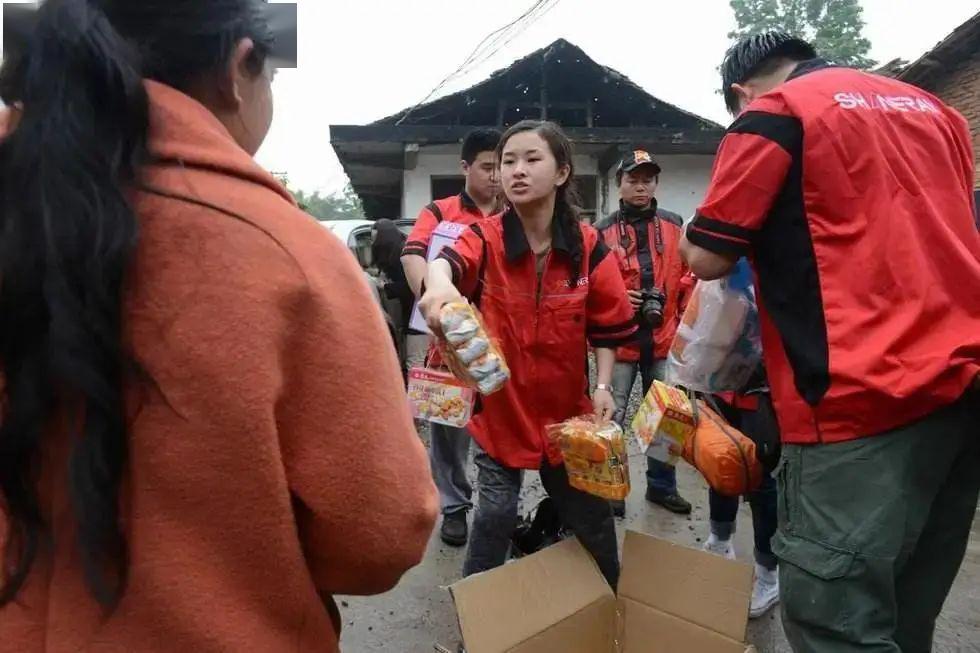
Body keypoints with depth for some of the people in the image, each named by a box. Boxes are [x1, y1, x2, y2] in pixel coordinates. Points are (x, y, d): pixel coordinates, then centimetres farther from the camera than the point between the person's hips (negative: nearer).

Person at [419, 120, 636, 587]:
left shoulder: (588, 246, -7)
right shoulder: (486, 238, -11)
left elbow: (608, 327, 1)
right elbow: (449, 259, -35)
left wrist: (604, 385, -12)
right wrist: (440, 283, -58)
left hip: (568, 409, 2)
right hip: (499, 405, -1)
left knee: (590, 516, 17)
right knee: (495, 514, 5)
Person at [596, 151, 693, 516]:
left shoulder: (674, 226, 7)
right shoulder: (603, 232, -1)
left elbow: (687, 278, 10)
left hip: (664, 338, 3)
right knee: (612, 417, 2)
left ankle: (662, 485, 31)